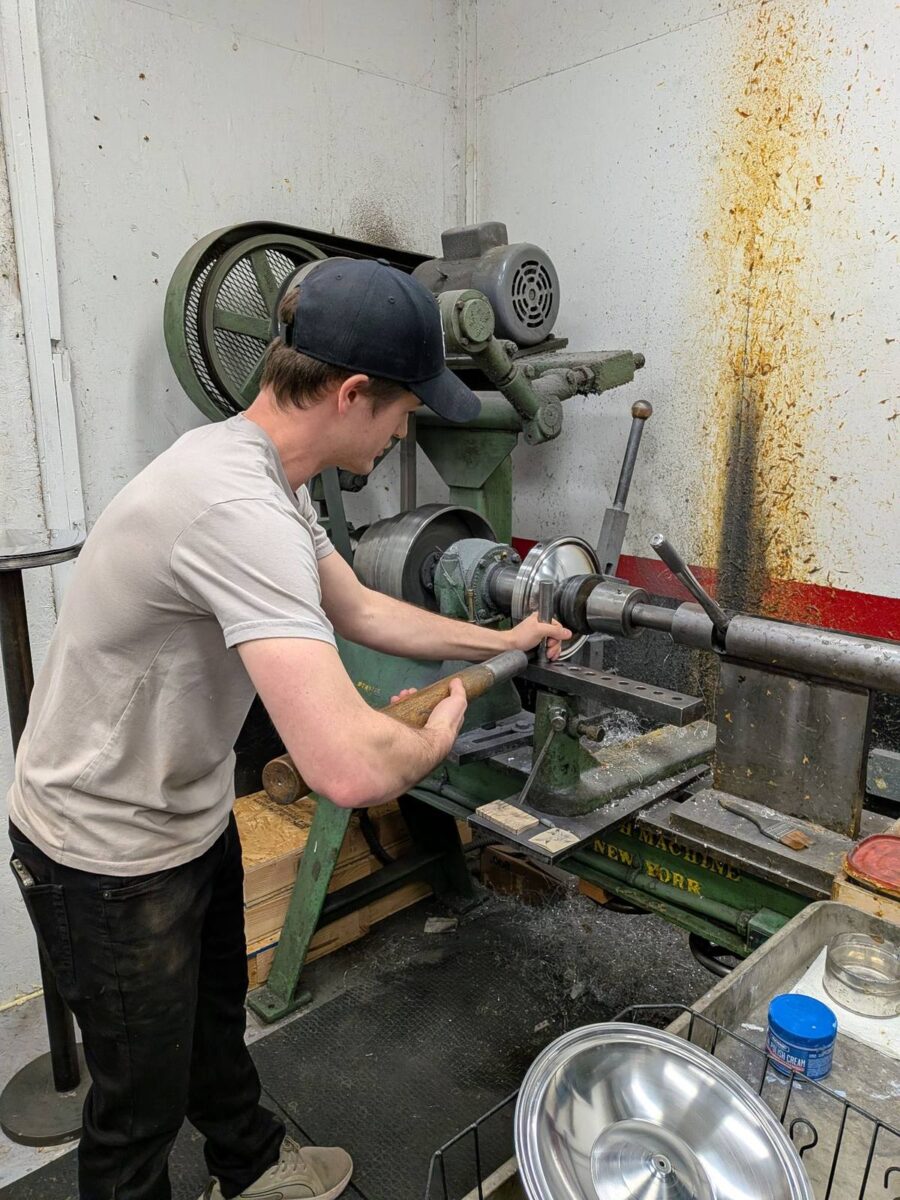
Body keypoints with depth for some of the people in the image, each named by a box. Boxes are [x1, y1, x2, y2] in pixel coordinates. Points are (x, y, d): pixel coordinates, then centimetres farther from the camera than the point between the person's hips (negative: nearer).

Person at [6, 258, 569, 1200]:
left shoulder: (260, 472, -2)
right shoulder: (242, 510, -36)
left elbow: (361, 611, 11)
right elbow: (351, 770, -44)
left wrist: (502, 642, 16)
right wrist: (437, 735, -20)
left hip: (190, 814, 10)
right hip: (109, 856, -9)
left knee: (216, 1016, 30)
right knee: (144, 1097, 15)